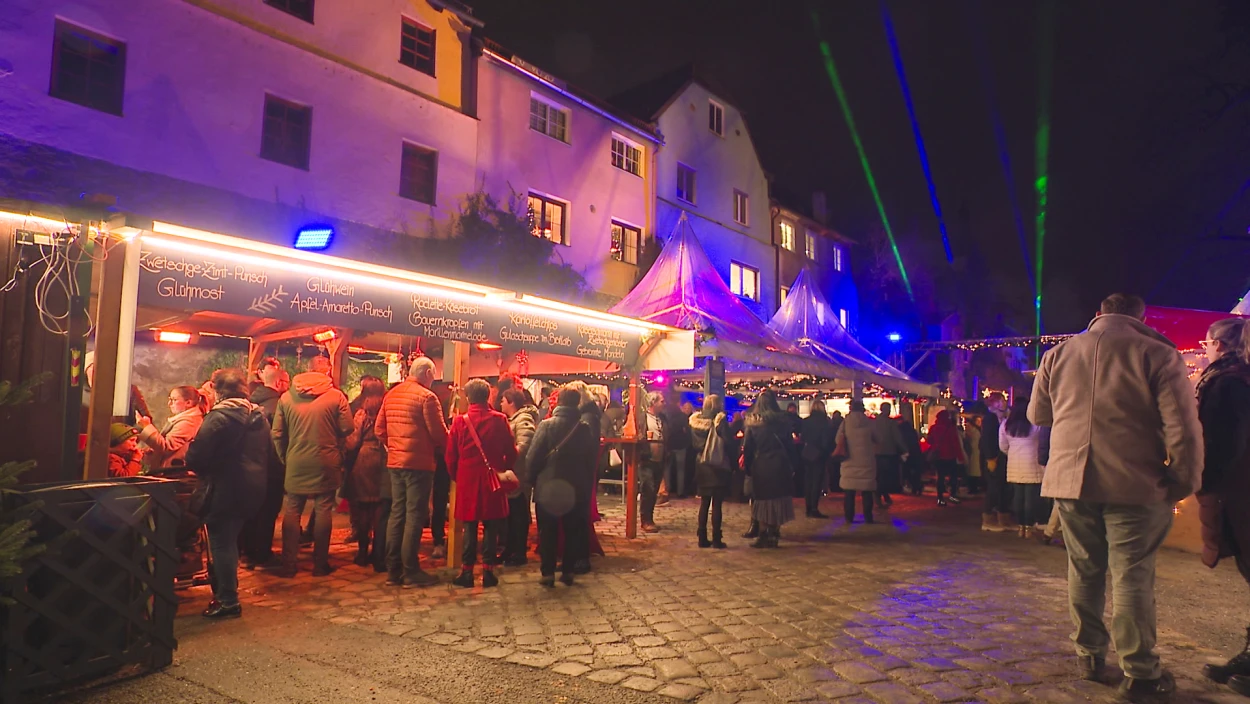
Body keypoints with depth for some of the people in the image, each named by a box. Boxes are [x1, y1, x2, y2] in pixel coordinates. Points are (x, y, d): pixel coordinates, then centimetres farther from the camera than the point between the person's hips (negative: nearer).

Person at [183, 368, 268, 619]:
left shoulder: (219, 417, -14)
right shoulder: (259, 417, 9)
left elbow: (196, 455, -16)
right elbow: (268, 454, 15)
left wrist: (201, 470, 3)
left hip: (225, 488, -8)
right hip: (253, 489, 8)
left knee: (221, 543, 3)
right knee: (230, 540, 22)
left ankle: (228, 601, 8)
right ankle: (225, 592, 33)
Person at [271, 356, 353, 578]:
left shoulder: (286, 397, 1)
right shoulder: (336, 396, -7)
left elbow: (277, 434, 2)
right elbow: (347, 429, -8)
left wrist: (285, 458, 13)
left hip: (295, 464, 2)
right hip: (325, 463, -2)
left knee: (292, 513, 11)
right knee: (323, 511, 6)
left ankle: (288, 564, 14)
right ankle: (320, 563, 11)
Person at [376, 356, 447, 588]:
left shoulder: (391, 394, 10)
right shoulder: (426, 396, -12)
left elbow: (379, 428, 12)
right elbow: (438, 432, -12)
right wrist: (446, 450, 5)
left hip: (395, 461, 7)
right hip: (419, 462, -7)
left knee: (397, 513, 13)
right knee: (415, 515, -1)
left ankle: (393, 570, 18)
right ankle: (410, 571, 4)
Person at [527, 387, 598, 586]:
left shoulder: (547, 425, -12)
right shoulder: (586, 428, -4)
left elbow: (532, 458, -13)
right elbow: (592, 459, 2)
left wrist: (533, 477, 4)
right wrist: (588, 486, 13)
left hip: (548, 488, -2)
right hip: (577, 489, 2)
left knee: (548, 532, 8)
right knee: (573, 530, 14)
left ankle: (548, 572, 9)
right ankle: (568, 571, 18)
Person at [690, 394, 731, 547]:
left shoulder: (695, 421, 2)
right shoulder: (720, 421, -13)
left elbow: (694, 444, 5)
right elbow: (727, 443, -13)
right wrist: (732, 466, -5)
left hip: (702, 467, 5)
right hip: (717, 467, -5)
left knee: (704, 503, 12)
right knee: (717, 504, 1)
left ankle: (702, 538, 13)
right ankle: (716, 539, 3)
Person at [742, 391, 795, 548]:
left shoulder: (752, 422, -4)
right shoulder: (783, 420, -1)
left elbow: (748, 447, -3)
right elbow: (789, 444, 2)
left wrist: (747, 466, 7)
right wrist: (790, 467, 8)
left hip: (760, 467, -1)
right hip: (779, 465, 1)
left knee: (762, 500, 8)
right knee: (777, 498, 9)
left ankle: (763, 536, 8)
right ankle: (773, 535, 10)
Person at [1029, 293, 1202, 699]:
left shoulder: (1058, 353, 7)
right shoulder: (1157, 354, -5)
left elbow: (1037, 414, 15)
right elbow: (1182, 427, -9)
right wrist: (1185, 482, 1)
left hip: (1070, 480, 3)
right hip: (1133, 483, -3)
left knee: (1084, 570, 14)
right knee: (1133, 576, 3)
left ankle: (1089, 657, 24)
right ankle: (1140, 675, 10)